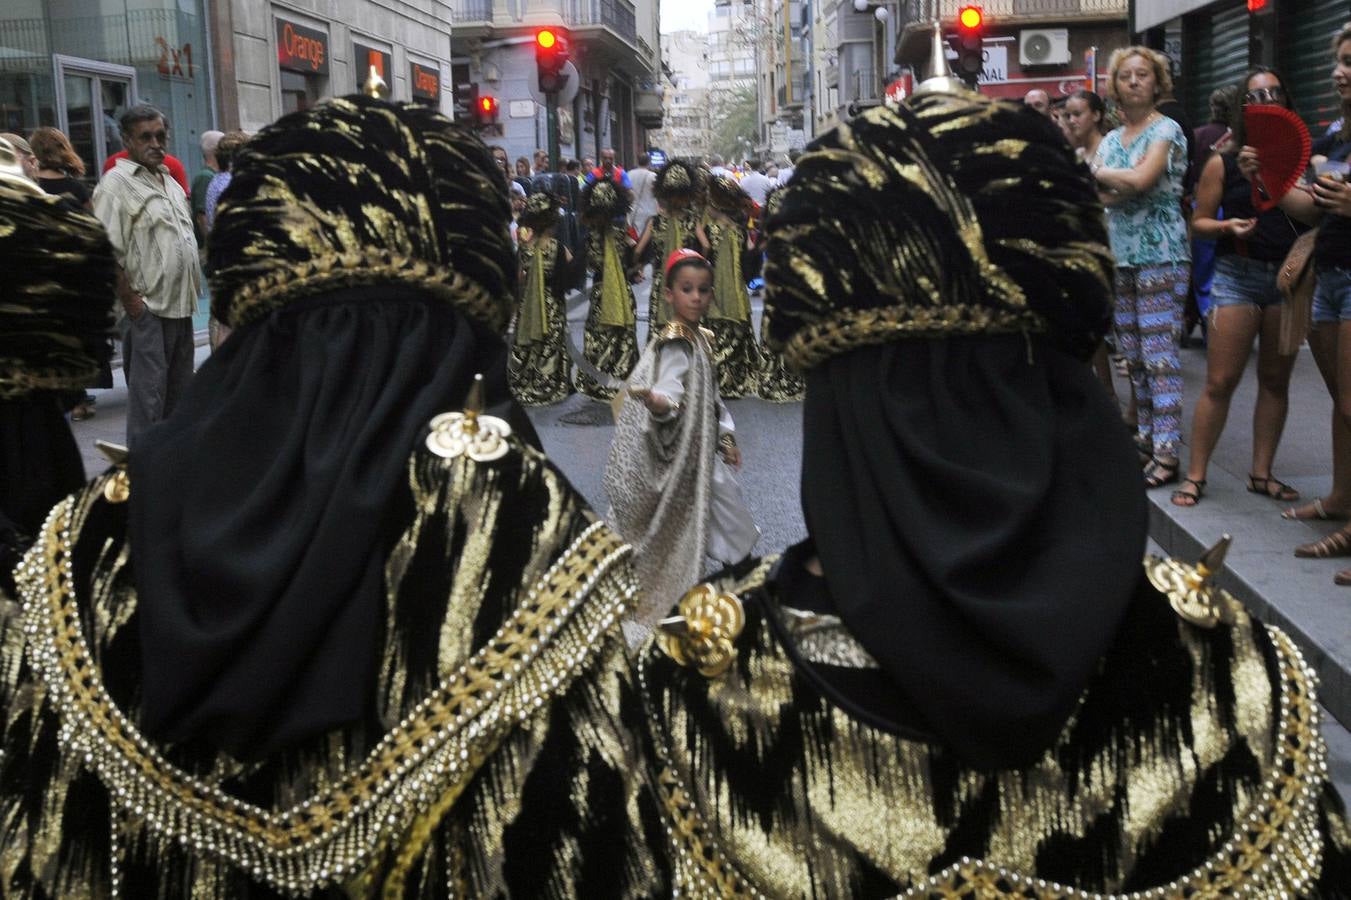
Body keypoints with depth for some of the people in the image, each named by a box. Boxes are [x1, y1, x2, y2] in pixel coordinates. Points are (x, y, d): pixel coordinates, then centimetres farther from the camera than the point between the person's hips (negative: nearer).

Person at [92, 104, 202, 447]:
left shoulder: (170, 181, 18)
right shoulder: (116, 183, -9)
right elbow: (105, 251, -16)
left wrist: (191, 292, 16)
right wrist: (130, 300, -19)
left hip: (181, 305, 8)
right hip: (147, 308, -8)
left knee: (179, 392, 15)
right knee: (148, 395, -7)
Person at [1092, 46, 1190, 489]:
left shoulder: (1166, 130, -4)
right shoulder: (1111, 138, 15)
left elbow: (1141, 179, -19)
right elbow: (1098, 196, 3)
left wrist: (1102, 171, -3)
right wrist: (1126, 182, -16)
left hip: (1160, 256, -7)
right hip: (1120, 255, 7)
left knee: (1160, 355, -9)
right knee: (1133, 356, 10)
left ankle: (1166, 452, -8)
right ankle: (1145, 439, 19)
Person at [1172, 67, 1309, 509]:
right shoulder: (1223, 164, 1)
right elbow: (1199, 222, 4)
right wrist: (1228, 226, -16)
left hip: (1290, 276, 3)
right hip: (1238, 275, -3)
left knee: (1276, 381, 9)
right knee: (1220, 382, -5)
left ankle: (1261, 473, 19)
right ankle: (1195, 475, 3)